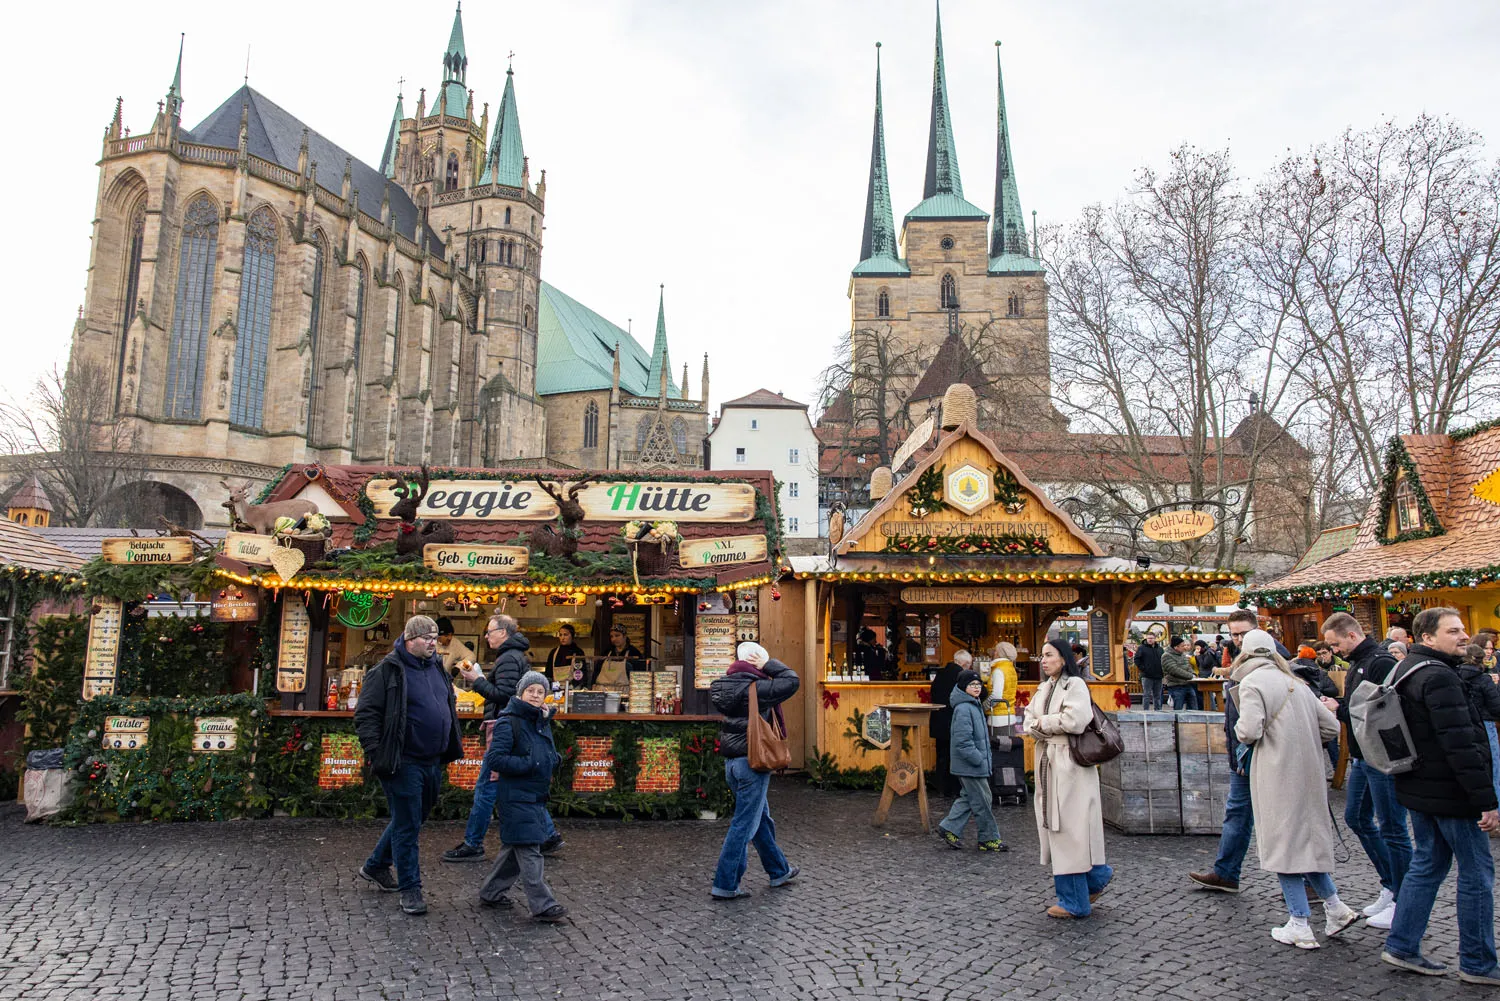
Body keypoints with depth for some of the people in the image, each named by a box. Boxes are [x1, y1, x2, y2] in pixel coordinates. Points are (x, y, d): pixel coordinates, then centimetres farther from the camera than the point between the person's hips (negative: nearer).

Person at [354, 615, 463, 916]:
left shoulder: (437, 667, 11)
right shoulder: (388, 670, -12)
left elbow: (448, 707, 25)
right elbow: (365, 714, -12)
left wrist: (452, 747, 19)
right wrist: (376, 755, -17)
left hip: (432, 763, 8)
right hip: (404, 764, -8)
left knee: (412, 820, 20)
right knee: (407, 826, 0)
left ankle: (376, 866, 39)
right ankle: (410, 889, 11)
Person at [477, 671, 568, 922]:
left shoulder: (543, 723, 12)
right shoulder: (508, 723, -12)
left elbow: (553, 757, 20)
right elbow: (495, 758, -19)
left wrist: (551, 760, -3)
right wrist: (529, 764, -21)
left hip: (536, 796, 8)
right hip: (516, 797, -8)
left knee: (515, 848, 17)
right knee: (529, 852, -7)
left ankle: (491, 892, 31)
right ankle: (542, 905, -5)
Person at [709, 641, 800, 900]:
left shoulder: (727, 685, 5)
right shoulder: (755, 689, -18)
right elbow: (792, 681, -15)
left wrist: (762, 671, 9)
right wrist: (769, 665, -6)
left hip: (732, 762, 9)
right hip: (751, 762, -9)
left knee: (761, 819, 21)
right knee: (744, 824, 0)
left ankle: (779, 871, 36)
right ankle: (724, 885, 4)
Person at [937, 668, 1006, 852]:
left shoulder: (975, 706, 13)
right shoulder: (963, 709, -19)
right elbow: (963, 741, -23)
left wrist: (988, 758, 16)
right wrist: (979, 760, -19)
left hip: (978, 763, 10)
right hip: (969, 766, -10)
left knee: (969, 797, 15)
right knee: (982, 801, 0)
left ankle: (949, 828, 22)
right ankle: (989, 838, 12)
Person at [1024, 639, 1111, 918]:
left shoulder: (1075, 684, -8)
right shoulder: (1044, 688, 16)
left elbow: (1075, 719, -21)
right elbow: (1029, 722, 11)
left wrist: (1043, 722, -8)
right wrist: (1045, 726, -9)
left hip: (1070, 765, -8)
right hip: (1047, 762, 8)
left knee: (1070, 827, -4)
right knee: (1055, 827, 10)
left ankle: (1075, 902, 6)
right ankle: (1097, 875, 28)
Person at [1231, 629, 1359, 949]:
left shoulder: (1252, 682, -11)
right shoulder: (1294, 682, 13)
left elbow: (1249, 731, -22)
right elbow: (1331, 726, 14)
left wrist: (1240, 730, 0)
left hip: (1277, 774, -7)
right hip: (1308, 772, 7)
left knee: (1283, 841, 0)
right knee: (1305, 837, 20)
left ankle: (1300, 927, 4)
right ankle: (1335, 906, 20)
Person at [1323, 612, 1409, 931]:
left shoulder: (1381, 662, -19)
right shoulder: (1356, 664, 13)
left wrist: (1340, 710, -19)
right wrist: (1334, 705, 2)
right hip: (1362, 757, 10)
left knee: (1392, 828, 0)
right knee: (1356, 818, 16)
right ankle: (1391, 885, 28)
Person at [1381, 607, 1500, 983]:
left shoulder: (1404, 670, 12)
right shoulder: (1439, 677, -21)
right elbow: (1461, 745, -25)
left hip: (1418, 789, 9)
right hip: (1449, 795, -9)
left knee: (1427, 864, 16)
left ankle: (1402, 947, 20)